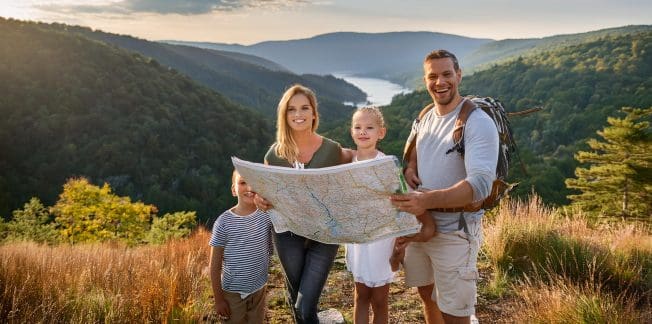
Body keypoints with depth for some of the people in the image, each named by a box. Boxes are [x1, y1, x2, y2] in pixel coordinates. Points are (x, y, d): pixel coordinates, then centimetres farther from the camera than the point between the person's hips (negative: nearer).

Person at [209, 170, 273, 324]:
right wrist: (218, 299, -6)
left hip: (259, 291, 3)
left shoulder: (267, 216, -8)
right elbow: (215, 265, -8)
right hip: (232, 293, -2)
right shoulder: (224, 222, -15)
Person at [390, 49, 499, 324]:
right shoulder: (426, 117, 5)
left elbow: (480, 184, -29)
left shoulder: (479, 123, -19)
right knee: (427, 294, 24)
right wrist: (410, 167, 1)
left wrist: (428, 200, -43)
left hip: (455, 232, -7)